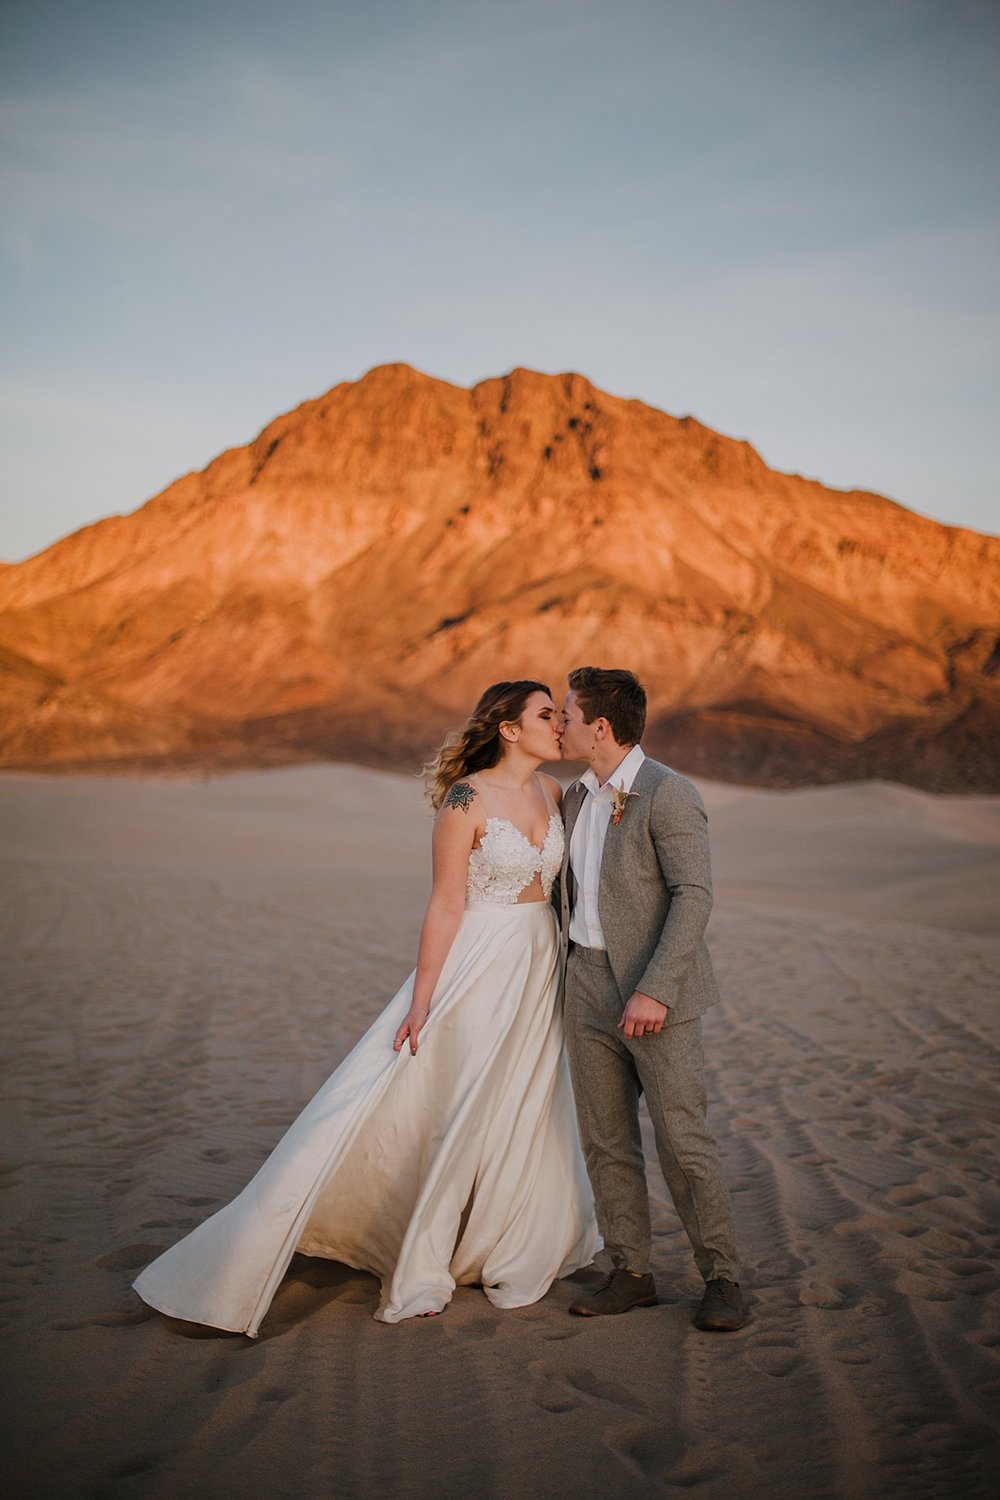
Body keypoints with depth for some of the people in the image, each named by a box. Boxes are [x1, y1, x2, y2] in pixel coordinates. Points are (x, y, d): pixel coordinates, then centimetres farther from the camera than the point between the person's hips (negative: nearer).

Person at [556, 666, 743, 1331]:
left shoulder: (668, 795, -14)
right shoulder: (576, 797, 11)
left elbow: (694, 895, -19)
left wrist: (655, 990, -24)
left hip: (656, 992, -7)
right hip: (590, 986, 7)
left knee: (684, 1140, -4)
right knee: (607, 1140, 9)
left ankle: (723, 1279, 10)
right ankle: (631, 1273, 20)